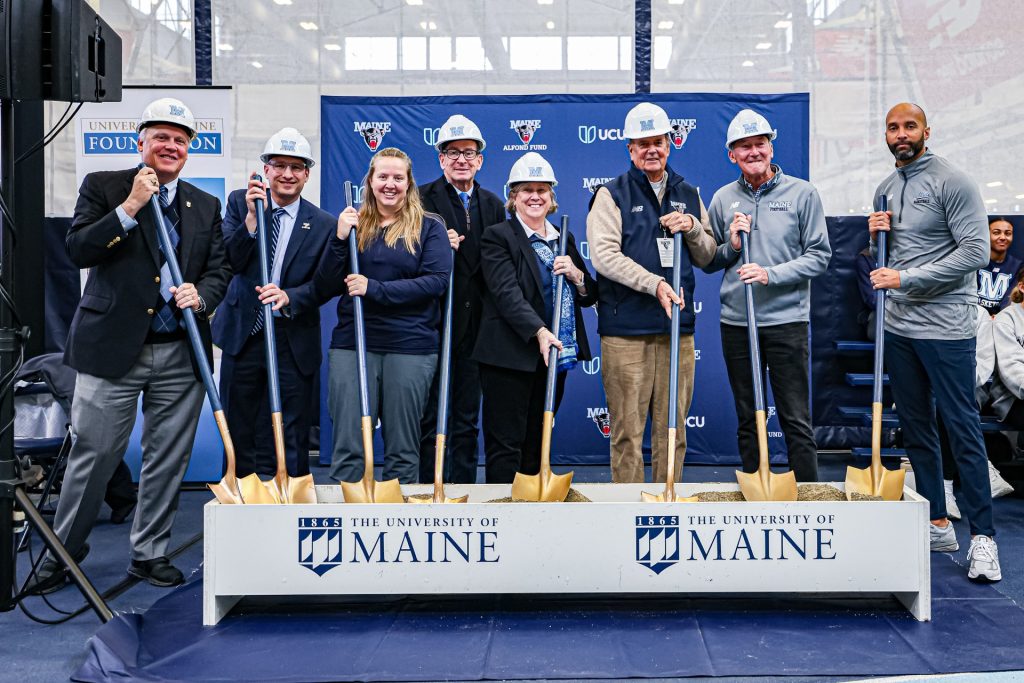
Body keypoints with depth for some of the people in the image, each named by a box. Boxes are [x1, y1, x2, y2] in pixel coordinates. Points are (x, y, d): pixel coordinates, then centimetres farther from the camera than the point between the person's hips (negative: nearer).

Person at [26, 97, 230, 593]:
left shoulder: (206, 206, 14)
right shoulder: (103, 187, 4)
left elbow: (219, 270, 11)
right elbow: (77, 250, -7)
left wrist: (201, 295, -10)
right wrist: (130, 208, -14)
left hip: (181, 354, 3)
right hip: (112, 347, -3)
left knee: (168, 459, 8)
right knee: (93, 455, 1)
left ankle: (149, 553, 23)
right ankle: (63, 552, 19)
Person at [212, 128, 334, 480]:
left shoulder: (323, 224, 0)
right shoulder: (240, 202, 2)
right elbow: (228, 262, -9)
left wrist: (289, 297, -21)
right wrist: (252, 217, -20)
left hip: (294, 343, -1)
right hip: (242, 334, 2)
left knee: (290, 440, 3)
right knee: (240, 434, 10)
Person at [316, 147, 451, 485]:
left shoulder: (429, 227, 6)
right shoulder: (353, 224, 11)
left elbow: (438, 280, -8)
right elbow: (323, 289, 7)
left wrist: (376, 289, -15)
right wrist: (339, 239, -7)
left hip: (410, 347, -1)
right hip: (351, 344, 2)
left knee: (403, 451, 6)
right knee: (348, 449, -2)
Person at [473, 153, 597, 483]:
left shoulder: (564, 240, 15)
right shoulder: (497, 236, -4)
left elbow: (590, 296, 17)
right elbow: (506, 292, -17)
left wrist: (576, 275, -5)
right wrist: (539, 331, -30)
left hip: (554, 356, 6)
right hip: (510, 356, -6)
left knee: (537, 445, 13)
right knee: (505, 446, -4)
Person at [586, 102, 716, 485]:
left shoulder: (688, 195, 16)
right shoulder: (612, 195, 2)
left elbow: (708, 258, 18)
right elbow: (604, 255, -11)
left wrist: (693, 227, -2)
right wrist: (654, 284, -21)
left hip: (678, 328, 4)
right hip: (625, 328, -4)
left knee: (673, 430, 8)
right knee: (627, 430, -1)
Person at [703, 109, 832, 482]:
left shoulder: (802, 193, -1)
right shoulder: (723, 199, 8)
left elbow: (819, 255, -3)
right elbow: (708, 263, 13)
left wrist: (771, 274, -15)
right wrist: (731, 245, -7)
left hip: (786, 319, -3)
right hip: (736, 322, 3)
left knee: (796, 420, -1)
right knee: (747, 420, 12)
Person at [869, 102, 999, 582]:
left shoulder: (952, 182, -8)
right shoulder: (886, 189, 14)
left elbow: (975, 251, -17)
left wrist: (906, 279, -19)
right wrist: (876, 233, 0)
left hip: (946, 327, -7)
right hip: (899, 326, 8)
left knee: (962, 429, -5)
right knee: (916, 428, 11)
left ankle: (982, 536, 2)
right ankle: (937, 525, 22)